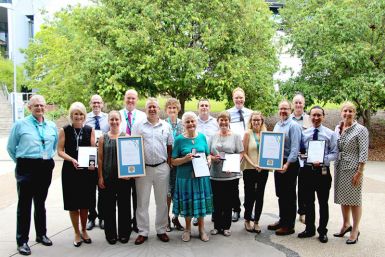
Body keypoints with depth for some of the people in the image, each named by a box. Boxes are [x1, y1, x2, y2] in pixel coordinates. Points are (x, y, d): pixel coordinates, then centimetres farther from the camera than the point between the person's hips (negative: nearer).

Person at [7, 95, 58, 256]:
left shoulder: (52, 126, 8)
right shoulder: (20, 124, -4)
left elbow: (55, 146, 21)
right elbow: (11, 148, 2)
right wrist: (21, 162, 7)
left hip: (46, 168, 4)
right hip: (27, 168, -4)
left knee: (40, 203, 16)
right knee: (24, 204, -1)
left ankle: (41, 234, 29)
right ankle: (22, 241, 7)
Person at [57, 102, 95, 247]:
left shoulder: (90, 130, 4)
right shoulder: (64, 130, -1)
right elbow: (60, 151, -2)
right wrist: (72, 160, -17)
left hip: (87, 170, 1)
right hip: (70, 171, -1)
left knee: (85, 203, 10)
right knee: (73, 204, 5)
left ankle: (84, 230, 30)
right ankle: (77, 233, 22)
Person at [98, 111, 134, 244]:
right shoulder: (103, 138, 4)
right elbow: (100, 158, 4)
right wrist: (100, 177, -1)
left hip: (124, 177, 0)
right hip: (108, 178, 1)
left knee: (124, 205, 7)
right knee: (109, 206, 7)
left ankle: (124, 233, 20)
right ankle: (111, 234, 20)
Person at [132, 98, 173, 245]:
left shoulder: (166, 126, 8)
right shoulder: (138, 126, 3)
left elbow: (170, 147, 11)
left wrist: (169, 164, 2)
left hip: (162, 168, 1)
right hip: (143, 168, -1)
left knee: (162, 201, 9)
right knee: (142, 202, 4)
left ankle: (161, 230, 21)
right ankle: (143, 232, 15)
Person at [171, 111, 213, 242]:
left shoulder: (202, 137, 4)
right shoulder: (179, 139, -5)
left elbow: (208, 155, 13)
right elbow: (173, 161, -4)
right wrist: (185, 159, -21)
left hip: (201, 175, 2)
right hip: (185, 176, -2)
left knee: (201, 202, 9)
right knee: (187, 203, 9)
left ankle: (201, 229, 27)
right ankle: (187, 229, 28)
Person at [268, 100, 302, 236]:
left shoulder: (293, 125, -12)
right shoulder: (277, 125, 12)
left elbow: (295, 148, -19)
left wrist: (287, 164, -24)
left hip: (289, 164, -8)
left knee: (289, 195, 1)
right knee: (280, 194, 15)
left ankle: (289, 225, 11)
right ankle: (282, 220, 28)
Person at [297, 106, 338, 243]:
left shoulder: (330, 134, -1)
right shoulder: (304, 133, 6)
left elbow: (334, 153, -5)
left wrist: (322, 160, -20)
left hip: (323, 171, -2)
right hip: (307, 170, 3)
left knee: (323, 203, 7)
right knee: (308, 202, 12)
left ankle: (323, 231, 22)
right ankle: (309, 229, 27)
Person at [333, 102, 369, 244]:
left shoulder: (361, 130, -9)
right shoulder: (337, 128, 8)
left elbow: (363, 153, -12)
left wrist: (359, 172, -16)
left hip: (353, 168, -6)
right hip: (340, 167, 6)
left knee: (354, 200, 3)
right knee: (343, 198, 15)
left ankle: (355, 230, 16)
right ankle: (346, 225, 33)